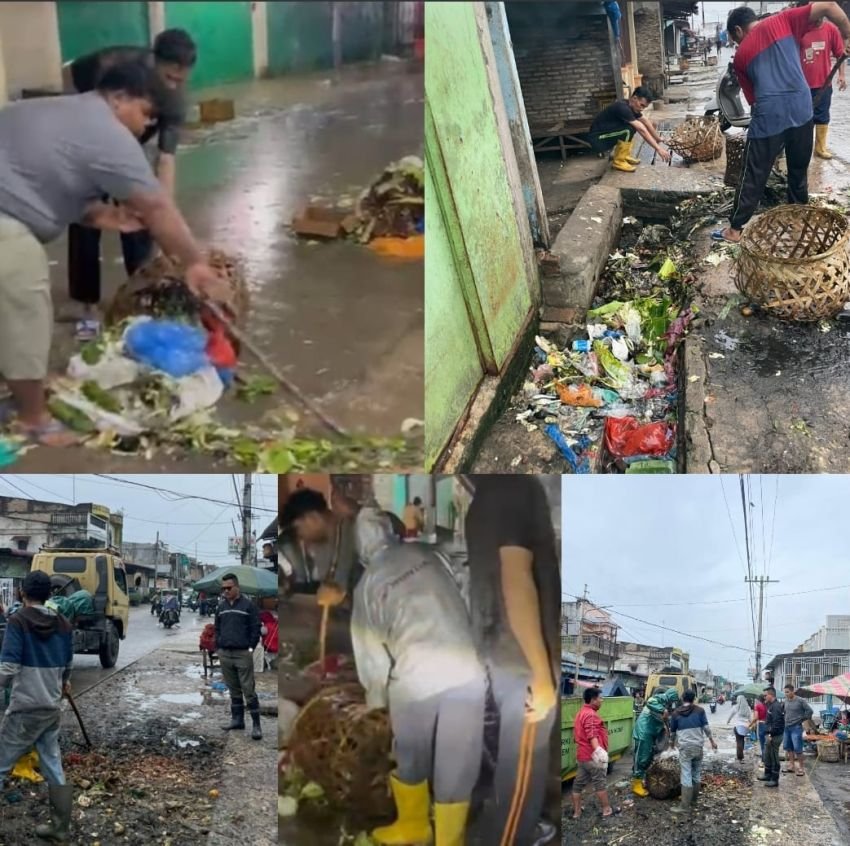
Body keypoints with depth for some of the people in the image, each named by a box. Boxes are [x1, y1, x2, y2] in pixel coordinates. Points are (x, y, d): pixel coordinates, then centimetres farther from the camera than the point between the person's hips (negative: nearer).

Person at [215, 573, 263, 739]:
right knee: (233, 690, 12)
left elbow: (255, 629, -4)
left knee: (248, 690, -7)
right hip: (225, 654, 5)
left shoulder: (248, 605, -4)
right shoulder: (221, 607, 12)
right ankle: (237, 719, 21)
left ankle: (256, 724, -5)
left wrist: (251, 648, -8)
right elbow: (217, 629, 19)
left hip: (243, 654, -5)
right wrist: (218, 648, 10)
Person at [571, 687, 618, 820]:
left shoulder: (581, 713, 17)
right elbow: (592, 735, -30)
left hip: (582, 755, 10)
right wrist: (598, 750, -43)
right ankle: (607, 810, 12)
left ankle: (576, 812, 13)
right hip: (592, 756, -10)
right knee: (600, 783, 3)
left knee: (579, 783, 9)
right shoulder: (591, 715, -16)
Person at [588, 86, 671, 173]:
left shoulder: (631, 106, 3)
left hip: (606, 136, 9)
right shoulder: (623, 108, -25)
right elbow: (642, 130, -27)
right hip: (597, 140, -9)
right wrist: (658, 149, -27)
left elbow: (647, 123, 15)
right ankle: (619, 162, -12)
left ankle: (624, 156, 10)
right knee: (629, 129, -25)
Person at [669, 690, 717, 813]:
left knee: (686, 776, -4)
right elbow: (706, 727, -2)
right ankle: (694, 800, 24)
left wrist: (672, 744, 31)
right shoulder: (700, 710, 3)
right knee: (696, 774, 15)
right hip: (698, 746, 2)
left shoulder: (676, 713, 5)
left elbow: (672, 731, 14)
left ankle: (685, 805, -6)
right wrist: (712, 741, 9)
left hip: (685, 747, -2)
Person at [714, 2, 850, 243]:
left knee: (754, 177, 8)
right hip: (801, 110, 2)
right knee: (799, 171, 19)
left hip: (768, 117, -1)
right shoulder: (782, 20, 9)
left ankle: (735, 230, 13)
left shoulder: (741, 55, 12)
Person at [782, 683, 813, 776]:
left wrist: (802, 719, -7)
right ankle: (792, 765, 21)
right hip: (786, 727, 7)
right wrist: (784, 720, 12)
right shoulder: (786, 701, 8)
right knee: (788, 747, 11)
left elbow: (809, 710, -10)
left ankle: (800, 768, -1)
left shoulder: (800, 701, -11)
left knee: (797, 748, -8)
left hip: (796, 727, -7)